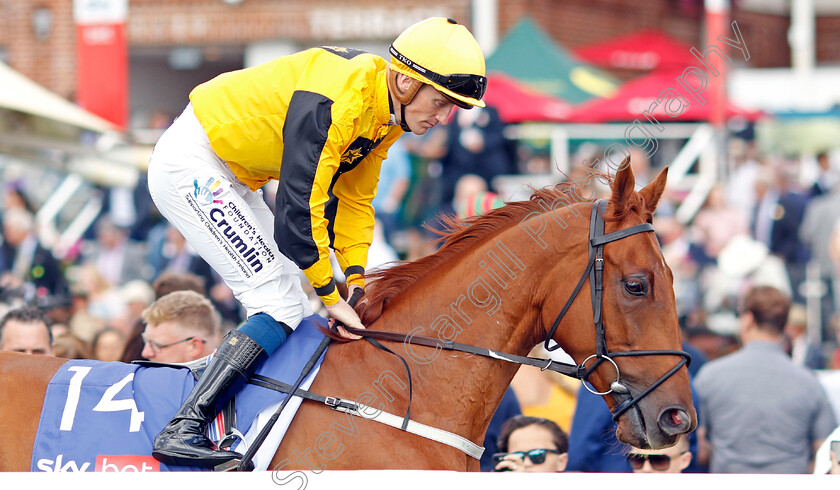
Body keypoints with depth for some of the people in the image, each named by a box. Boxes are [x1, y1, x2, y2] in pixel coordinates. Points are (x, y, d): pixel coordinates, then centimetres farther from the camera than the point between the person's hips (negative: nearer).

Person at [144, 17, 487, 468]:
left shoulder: (386, 116, 1)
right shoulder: (338, 101, -29)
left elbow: (354, 200, 10)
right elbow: (298, 207, -29)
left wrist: (356, 281, -2)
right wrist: (333, 297, -21)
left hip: (232, 178, 10)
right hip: (190, 164, -10)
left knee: (293, 311, 9)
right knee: (280, 307, -17)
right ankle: (181, 431, -24)